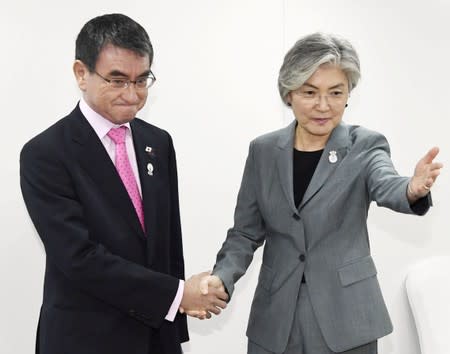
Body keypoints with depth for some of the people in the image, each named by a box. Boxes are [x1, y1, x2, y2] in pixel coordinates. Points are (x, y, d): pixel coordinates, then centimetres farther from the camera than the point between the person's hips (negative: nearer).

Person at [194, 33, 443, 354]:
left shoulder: (366, 146, -5)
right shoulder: (263, 150, 2)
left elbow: (387, 186, -25)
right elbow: (246, 232, 4)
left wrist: (413, 189, -48)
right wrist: (221, 276, -14)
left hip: (345, 319, -2)